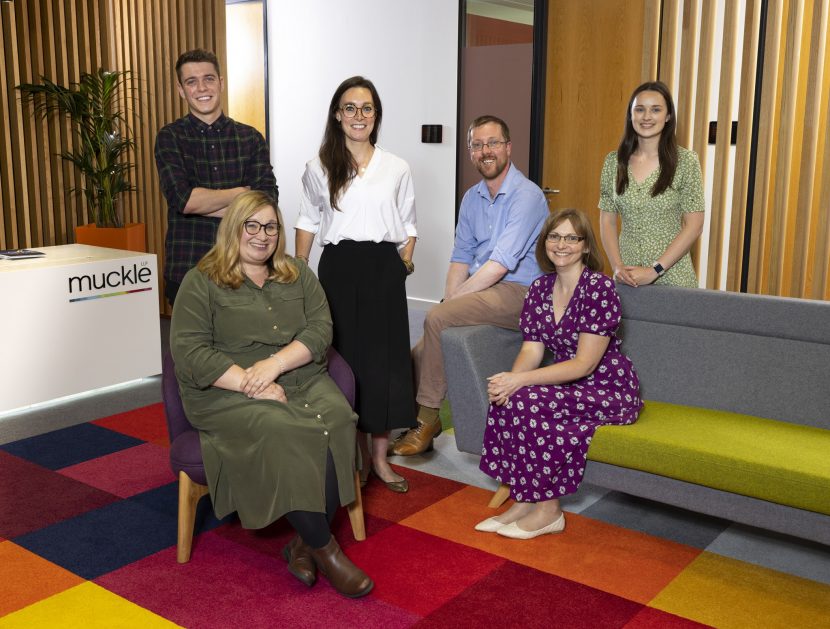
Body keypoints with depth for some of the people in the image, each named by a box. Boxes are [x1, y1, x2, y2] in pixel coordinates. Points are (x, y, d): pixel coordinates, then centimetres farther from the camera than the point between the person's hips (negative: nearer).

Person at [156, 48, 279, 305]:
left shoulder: (250, 138, 7)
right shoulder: (170, 137, 2)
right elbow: (182, 199, -13)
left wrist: (202, 203, -11)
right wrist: (242, 192, -4)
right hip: (187, 270, -1)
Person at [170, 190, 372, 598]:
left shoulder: (299, 275, 16)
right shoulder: (201, 282, 3)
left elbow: (320, 330, 4)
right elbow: (189, 352, -7)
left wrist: (275, 363, -15)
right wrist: (252, 385, -17)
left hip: (302, 382, 4)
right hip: (229, 394, -3)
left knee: (336, 424, -28)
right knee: (284, 436, -33)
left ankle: (303, 543, -14)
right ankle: (324, 549, -16)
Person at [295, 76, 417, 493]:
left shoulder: (396, 169, 8)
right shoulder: (319, 168, 5)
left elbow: (408, 224, 13)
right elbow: (308, 221, 10)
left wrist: (405, 261, -2)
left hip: (384, 270, 1)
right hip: (339, 268, -1)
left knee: (385, 360, 0)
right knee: (344, 358, 1)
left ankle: (379, 456, 13)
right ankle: (356, 453, 17)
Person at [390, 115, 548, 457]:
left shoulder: (526, 195, -12)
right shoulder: (471, 198, 14)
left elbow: (502, 263, -20)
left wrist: (453, 301, -17)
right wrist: (449, 298, -2)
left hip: (516, 292, -7)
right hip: (478, 289, 7)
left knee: (436, 318, -28)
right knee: (419, 355, -8)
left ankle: (427, 418, -14)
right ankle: (422, 427, 13)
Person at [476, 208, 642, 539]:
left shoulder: (600, 288, -17)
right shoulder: (539, 288, 4)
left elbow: (584, 364, -21)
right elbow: (531, 350, -2)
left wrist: (520, 380, -29)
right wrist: (509, 380, -25)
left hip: (610, 392, -6)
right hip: (569, 387, 6)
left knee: (524, 401, -27)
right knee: (504, 398, -20)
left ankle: (547, 511, -12)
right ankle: (523, 501, -9)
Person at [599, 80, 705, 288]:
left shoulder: (686, 160, -6)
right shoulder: (613, 161, 3)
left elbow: (694, 225, -8)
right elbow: (607, 221, 5)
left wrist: (654, 270, -14)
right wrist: (617, 266, -9)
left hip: (672, 278, -2)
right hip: (627, 278, 3)